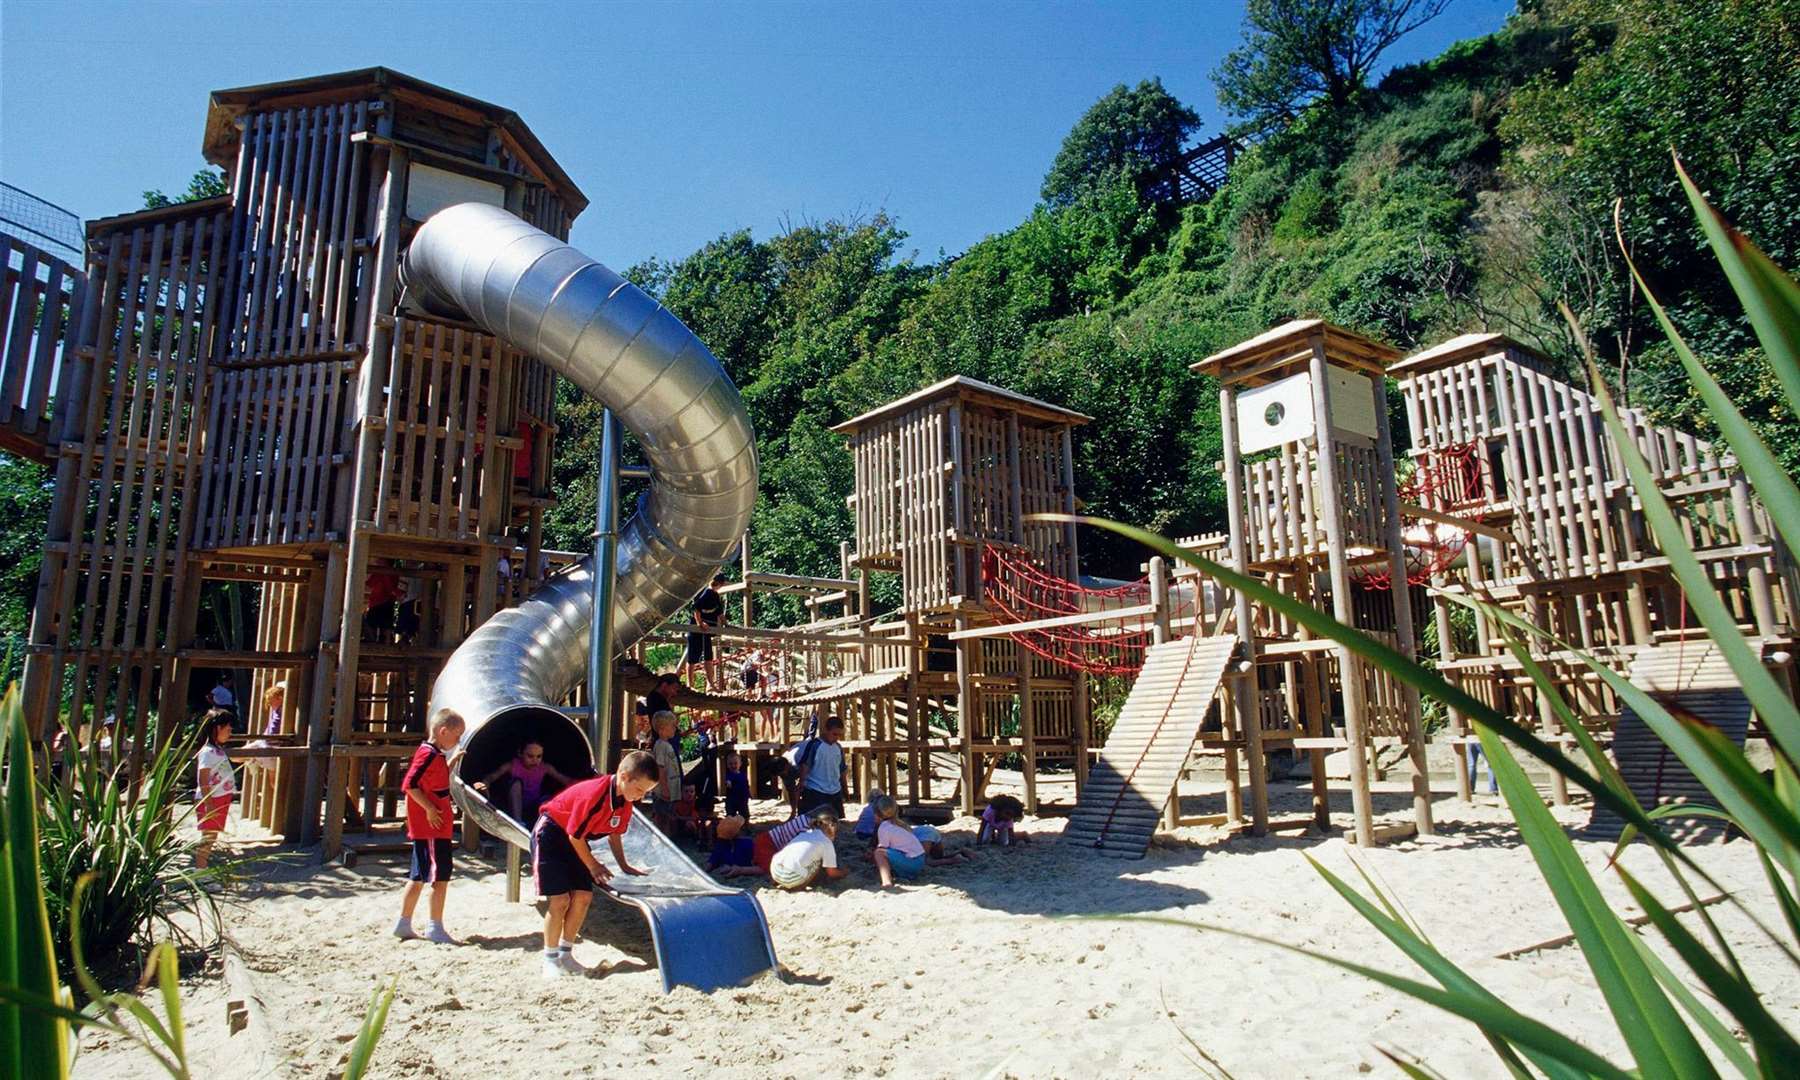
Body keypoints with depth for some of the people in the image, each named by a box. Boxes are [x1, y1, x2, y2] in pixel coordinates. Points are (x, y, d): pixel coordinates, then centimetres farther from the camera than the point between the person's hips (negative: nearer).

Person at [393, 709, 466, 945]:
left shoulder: (436, 755, 14)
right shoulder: (429, 754, -16)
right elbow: (409, 784, -24)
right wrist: (430, 809, -22)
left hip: (425, 828, 10)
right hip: (432, 827, -10)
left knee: (419, 876, 16)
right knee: (440, 875, -3)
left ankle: (403, 924, 23)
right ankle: (435, 928, 4)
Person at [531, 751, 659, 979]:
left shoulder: (625, 800, -9)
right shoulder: (594, 795, -34)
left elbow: (615, 832, 9)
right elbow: (575, 835, -24)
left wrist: (624, 865, 11)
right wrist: (593, 866, -11)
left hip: (573, 839, 8)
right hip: (550, 834, -8)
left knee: (583, 896, 0)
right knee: (560, 899, -12)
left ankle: (565, 953, 16)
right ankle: (550, 959, 5)